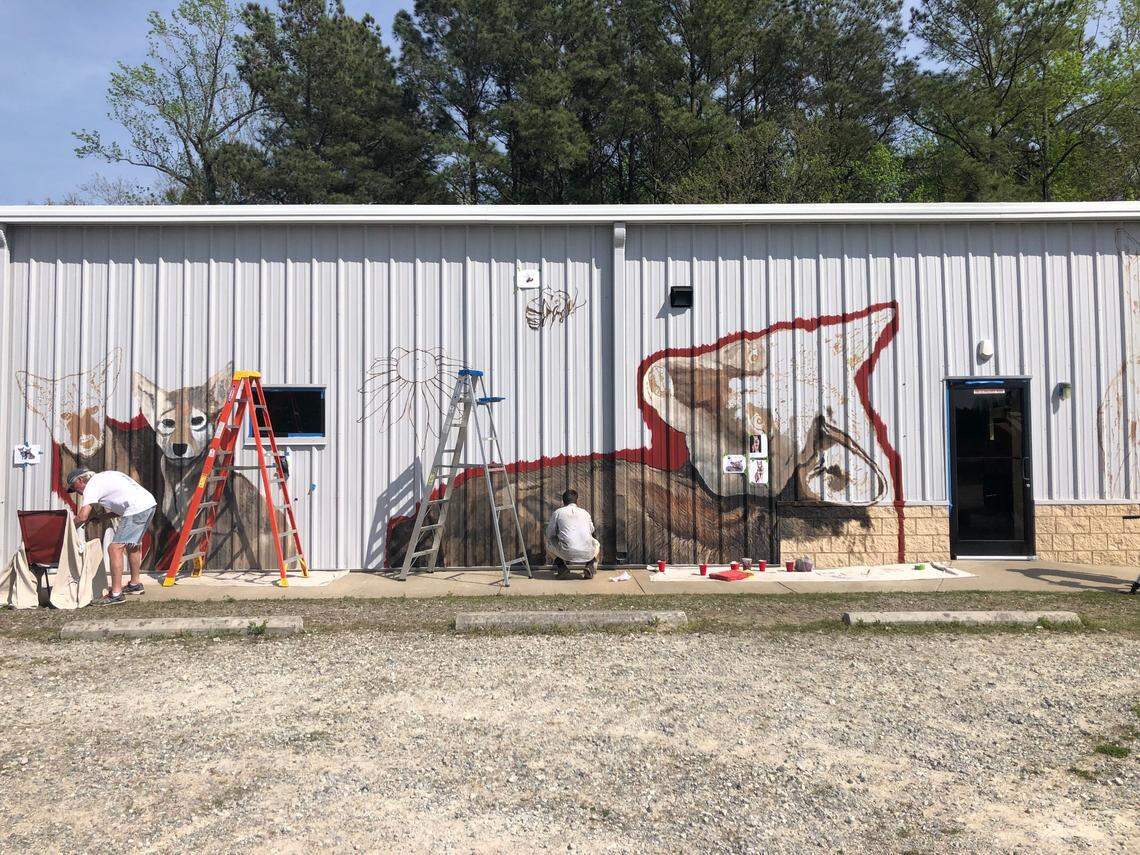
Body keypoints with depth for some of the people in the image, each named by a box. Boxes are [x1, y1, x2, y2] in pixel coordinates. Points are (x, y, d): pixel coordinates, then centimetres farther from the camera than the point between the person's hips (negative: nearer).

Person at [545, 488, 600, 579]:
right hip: (587, 554, 2)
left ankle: (561, 567, 9)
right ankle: (591, 566, 10)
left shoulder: (557, 512, 11)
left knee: (548, 542, 27)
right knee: (597, 544, 37)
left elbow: (549, 534, 18)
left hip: (567, 554, -2)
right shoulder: (585, 512, 19)